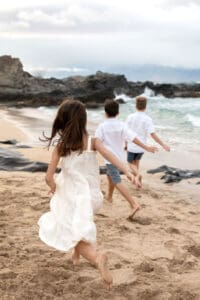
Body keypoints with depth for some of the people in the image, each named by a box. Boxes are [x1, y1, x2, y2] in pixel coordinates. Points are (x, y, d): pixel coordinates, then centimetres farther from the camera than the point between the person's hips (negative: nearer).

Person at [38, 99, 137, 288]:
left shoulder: (60, 147, -11)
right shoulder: (93, 142, -7)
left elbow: (49, 177, -12)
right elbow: (110, 156, -25)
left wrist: (53, 187, 9)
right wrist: (127, 172, -36)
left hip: (71, 198, -4)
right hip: (90, 196, 4)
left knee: (75, 238, 3)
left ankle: (96, 258, -25)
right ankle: (76, 254, 39)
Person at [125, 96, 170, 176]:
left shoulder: (130, 117, -9)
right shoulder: (148, 119, -14)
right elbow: (153, 134, -19)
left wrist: (126, 144, 12)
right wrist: (163, 145, -14)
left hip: (131, 146, -1)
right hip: (141, 147, 1)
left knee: (131, 163, 16)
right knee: (137, 161, 26)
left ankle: (137, 175, -12)